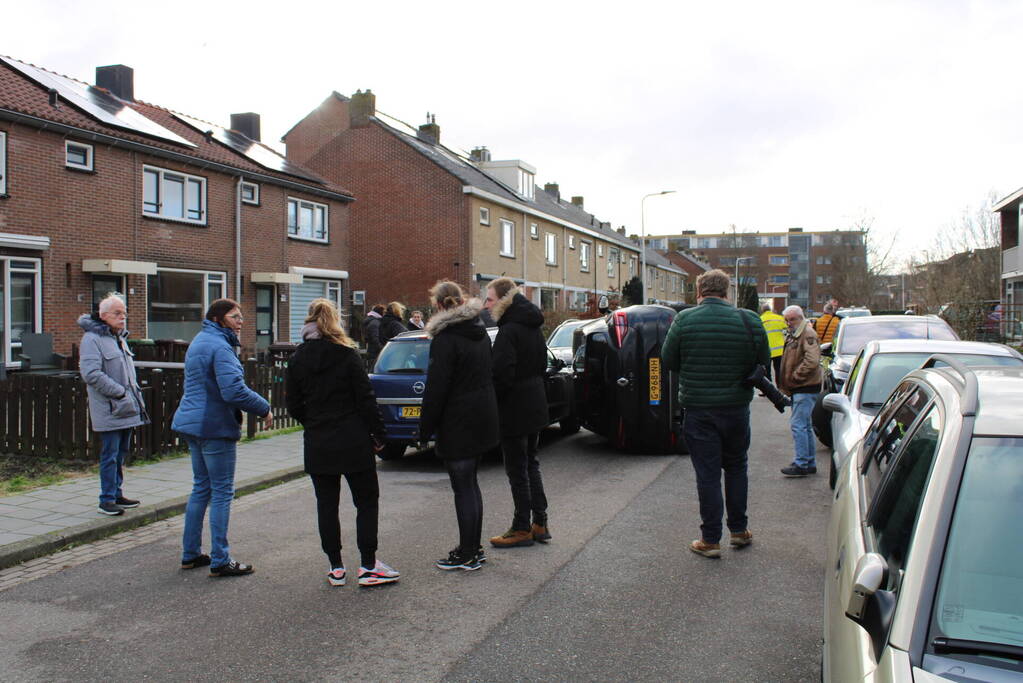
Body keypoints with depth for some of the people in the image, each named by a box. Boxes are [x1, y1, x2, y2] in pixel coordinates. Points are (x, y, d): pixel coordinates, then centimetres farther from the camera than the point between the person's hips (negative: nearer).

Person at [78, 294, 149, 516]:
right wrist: (120, 392, -19)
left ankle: (116, 494, 25)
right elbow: (91, 373, -21)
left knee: (121, 453, 15)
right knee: (110, 455, -4)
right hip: (108, 410, -9)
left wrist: (134, 392, 11)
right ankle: (106, 501, 3)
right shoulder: (92, 339, -12)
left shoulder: (120, 338, 17)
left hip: (126, 408, 9)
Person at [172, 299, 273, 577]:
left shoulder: (199, 342, 16)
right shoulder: (220, 347, -17)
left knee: (201, 488, 17)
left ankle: (190, 554, 24)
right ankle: (220, 561, 3)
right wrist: (264, 409, -15)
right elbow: (234, 390, -27)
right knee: (222, 492, -2)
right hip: (215, 427, -10)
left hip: (193, 423, 10)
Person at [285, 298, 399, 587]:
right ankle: (368, 566, 6)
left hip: (317, 444, 3)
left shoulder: (297, 360, 2)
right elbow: (366, 399, -9)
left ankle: (335, 567, 15)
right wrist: (378, 434, -1)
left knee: (327, 504, 11)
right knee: (366, 501, 6)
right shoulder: (347, 355, -8)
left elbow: (294, 406, 4)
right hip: (353, 441, -3)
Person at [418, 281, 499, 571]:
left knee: (463, 489, 0)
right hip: (483, 417, 8)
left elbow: (436, 387, -17)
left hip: (458, 424, -8)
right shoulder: (480, 332, 9)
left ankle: (467, 555, 8)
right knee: (470, 484, 17)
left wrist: (425, 427, -9)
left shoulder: (445, 339, -16)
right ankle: (474, 549, 25)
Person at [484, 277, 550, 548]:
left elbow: (502, 374, -25)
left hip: (514, 409, -9)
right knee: (530, 465, 18)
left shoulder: (509, 330, -20)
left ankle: (522, 529, 11)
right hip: (535, 405, 9)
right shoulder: (533, 327, 10)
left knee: (518, 470, 1)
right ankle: (540, 524, 24)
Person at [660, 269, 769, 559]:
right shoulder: (749, 320, -6)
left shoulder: (684, 320, -9)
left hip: (698, 409, -2)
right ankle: (739, 530, 28)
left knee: (707, 473, 4)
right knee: (736, 468, 19)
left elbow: (667, 363, -1)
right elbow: (763, 363, 4)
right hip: (736, 407, 2)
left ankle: (710, 540, 8)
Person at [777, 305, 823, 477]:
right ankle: (810, 463, 23)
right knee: (805, 426, 15)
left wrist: (796, 376, -16)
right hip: (798, 388, 10)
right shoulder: (792, 336, 19)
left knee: (798, 424, -11)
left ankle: (801, 464, -8)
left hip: (806, 388, -10)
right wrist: (784, 382, 14)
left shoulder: (807, 334, -12)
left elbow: (812, 360, -23)